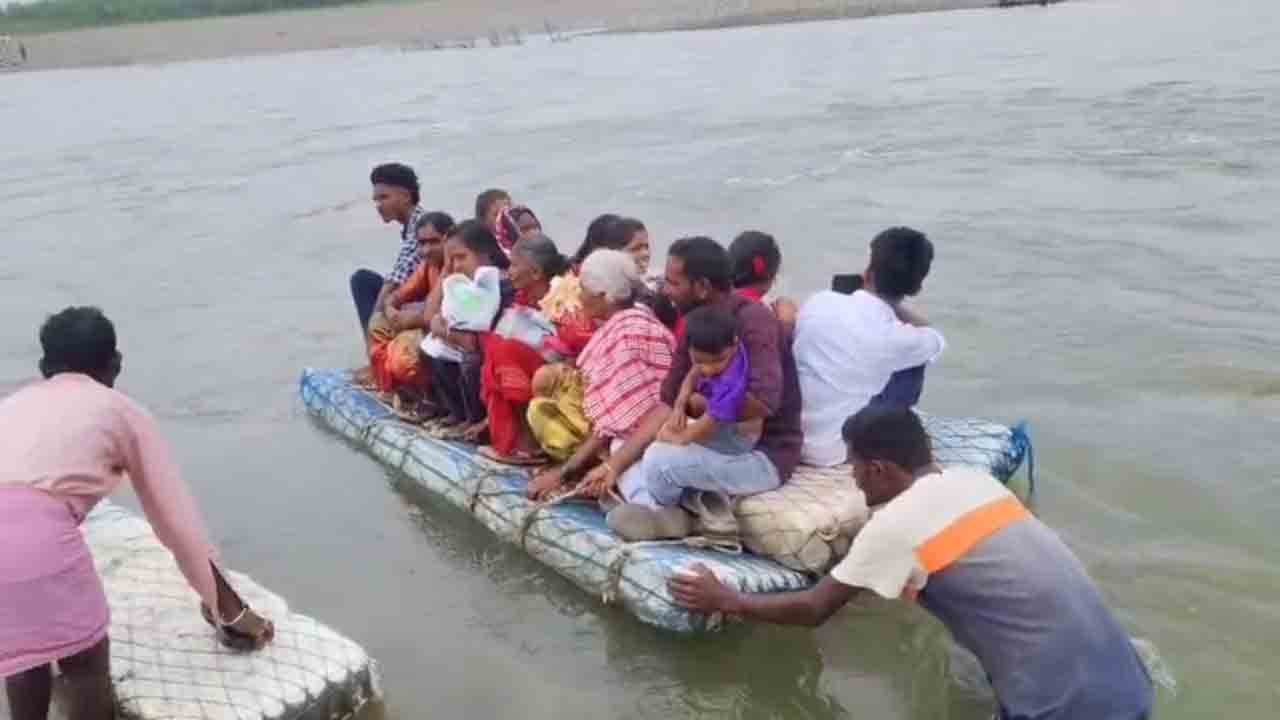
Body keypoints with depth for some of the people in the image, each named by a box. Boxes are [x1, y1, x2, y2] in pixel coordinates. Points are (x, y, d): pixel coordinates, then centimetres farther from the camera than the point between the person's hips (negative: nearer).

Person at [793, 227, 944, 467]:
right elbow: (937, 340, 9)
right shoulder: (898, 338, -16)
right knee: (914, 366, 8)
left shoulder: (820, 301, -9)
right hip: (832, 452, -3)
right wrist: (894, 306, 17)